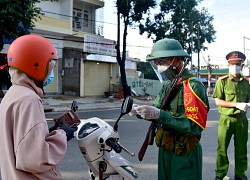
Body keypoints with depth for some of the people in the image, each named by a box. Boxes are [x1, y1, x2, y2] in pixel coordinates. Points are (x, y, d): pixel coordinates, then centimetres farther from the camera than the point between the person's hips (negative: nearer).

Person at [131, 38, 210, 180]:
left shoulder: (192, 85, -18)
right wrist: (142, 111, -8)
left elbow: (195, 126, -27)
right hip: (165, 151, 8)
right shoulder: (168, 85, 9)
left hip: (184, 156, -8)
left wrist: (158, 114, -30)